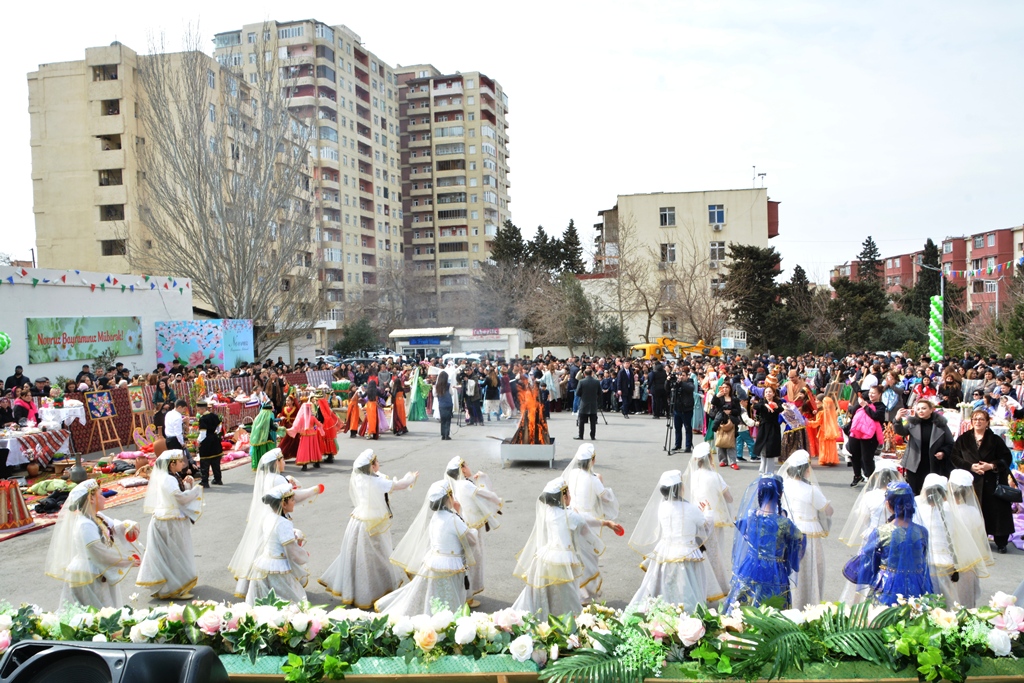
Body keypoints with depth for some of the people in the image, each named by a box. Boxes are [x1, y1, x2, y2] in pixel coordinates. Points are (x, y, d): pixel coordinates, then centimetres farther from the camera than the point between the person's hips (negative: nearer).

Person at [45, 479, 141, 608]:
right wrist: (128, 560, -13)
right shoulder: (85, 525, -25)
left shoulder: (98, 517, 2)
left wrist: (128, 526, -10)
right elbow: (102, 554, -23)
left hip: (100, 577, 9)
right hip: (90, 581, -9)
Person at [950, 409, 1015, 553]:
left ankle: (1001, 542, 10)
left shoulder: (995, 440, 5)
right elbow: (955, 458, 2)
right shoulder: (963, 439, 7)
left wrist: (991, 466, -14)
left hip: (992, 482, -1)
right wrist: (971, 466, -12)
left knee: (995, 511, -2)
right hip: (971, 482, 1)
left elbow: (1007, 458, 1)